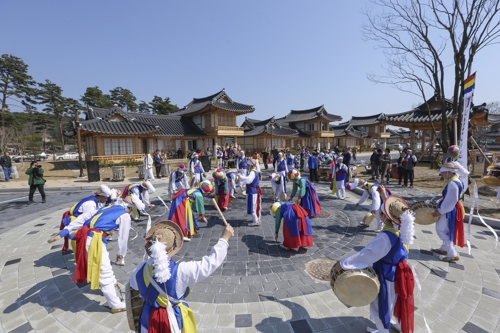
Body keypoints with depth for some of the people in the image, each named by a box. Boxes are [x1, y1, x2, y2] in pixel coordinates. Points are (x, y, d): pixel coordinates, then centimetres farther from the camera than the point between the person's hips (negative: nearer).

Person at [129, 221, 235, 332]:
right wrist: (224, 238, -27)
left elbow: (134, 287, 4)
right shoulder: (180, 271, -32)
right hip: (174, 318, -3)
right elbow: (211, 262, -31)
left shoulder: (140, 270, -19)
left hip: (149, 317, 4)